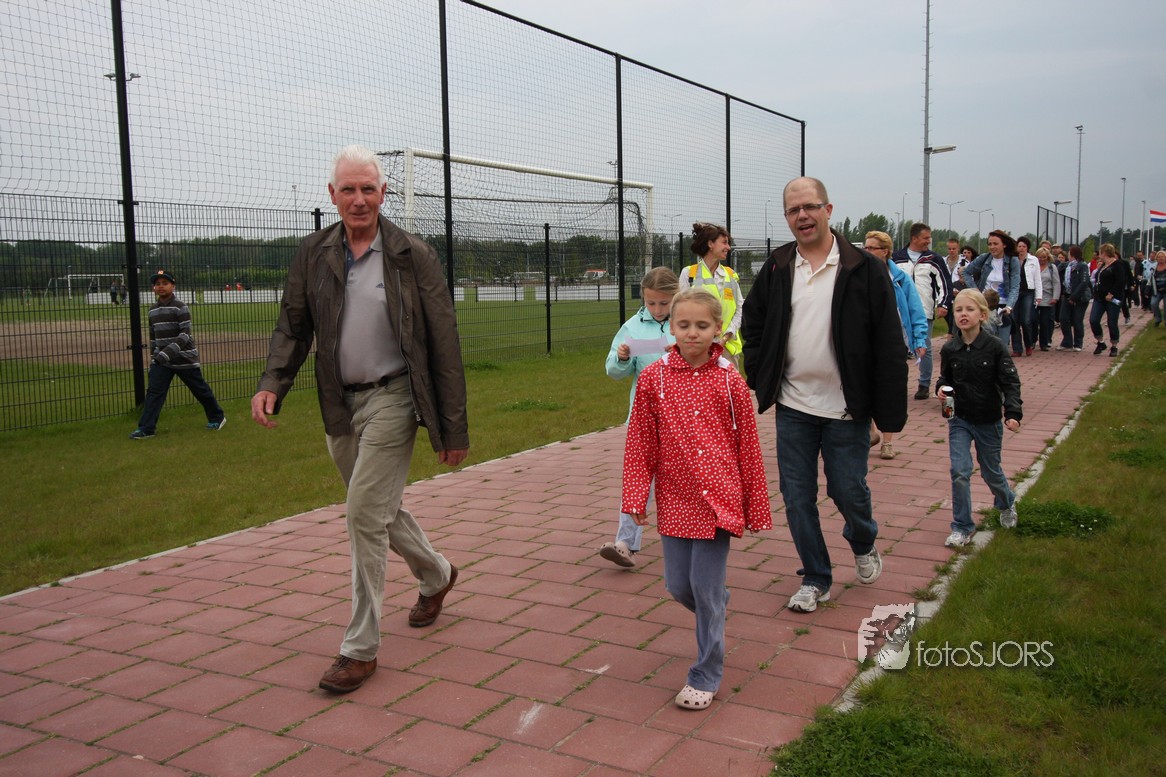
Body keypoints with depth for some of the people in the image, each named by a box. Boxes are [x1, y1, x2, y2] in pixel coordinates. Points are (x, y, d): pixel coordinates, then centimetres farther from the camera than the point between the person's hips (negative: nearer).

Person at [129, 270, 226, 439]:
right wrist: (154, 357, 17)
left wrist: (166, 353, -28)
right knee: (153, 391, -7)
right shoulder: (153, 311, 8)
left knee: (200, 390, 7)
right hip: (161, 360, 5)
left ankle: (217, 417, 26)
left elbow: (185, 335, -20)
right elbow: (153, 336, 18)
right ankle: (146, 429, -7)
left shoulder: (180, 307, -12)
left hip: (184, 359, -5)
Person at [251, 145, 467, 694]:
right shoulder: (313, 255, 4)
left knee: (365, 515, -9)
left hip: (392, 399, -5)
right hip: (339, 406, 5)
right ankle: (436, 575, 46)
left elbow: (444, 345, -7)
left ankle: (360, 648, 4)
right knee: (379, 510, 18)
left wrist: (453, 427, -8)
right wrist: (272, 384, -12)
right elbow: (292, 327, 8)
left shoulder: (413, 256, -7)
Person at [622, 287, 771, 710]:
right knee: (678, 585, 10)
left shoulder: (730, 382, -4)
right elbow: (640, 443, 2)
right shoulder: (653, 379, -2)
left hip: (718, 500, -2)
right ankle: (716, 609, 45)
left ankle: (706, 675, 17)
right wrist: (636, 498, -3)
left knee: (706, 587, 0)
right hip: (674, 501, 2)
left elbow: (748, 448, 1)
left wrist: (756, 508, 4)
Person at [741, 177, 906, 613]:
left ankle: (863, 545, 40)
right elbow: (751, 324, 16)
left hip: (846, 408, -3)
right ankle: (815, 579, 25)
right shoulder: (776, 269, 3)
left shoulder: (863, 270, -8)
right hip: (792, 408, 3)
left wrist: (890, 413, -10)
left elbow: (889, 347, -8)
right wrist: (759, 378, 5)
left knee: (848, 491, 6)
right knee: (797, 497, 7)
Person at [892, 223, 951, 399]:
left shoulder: (934, 259, 2)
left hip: (924, 312, -1)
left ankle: (924, 385, 12)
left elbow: (945, 283, 3)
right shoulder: (897, 258, 4)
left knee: (925, 349, 3)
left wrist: (942, 305, -5)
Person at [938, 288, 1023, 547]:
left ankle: (1007, 504, 47)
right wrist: (942, 388, -12)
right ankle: (962, 527, 4)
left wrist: (1013, 413, -25)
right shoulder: (949, 350, -5)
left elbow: (1010, 383, -13)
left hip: (989, 421, -1)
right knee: (959, 472, -8)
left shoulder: (995, 347, -13)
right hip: (959, 420, 1)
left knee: (991, 472, 14)